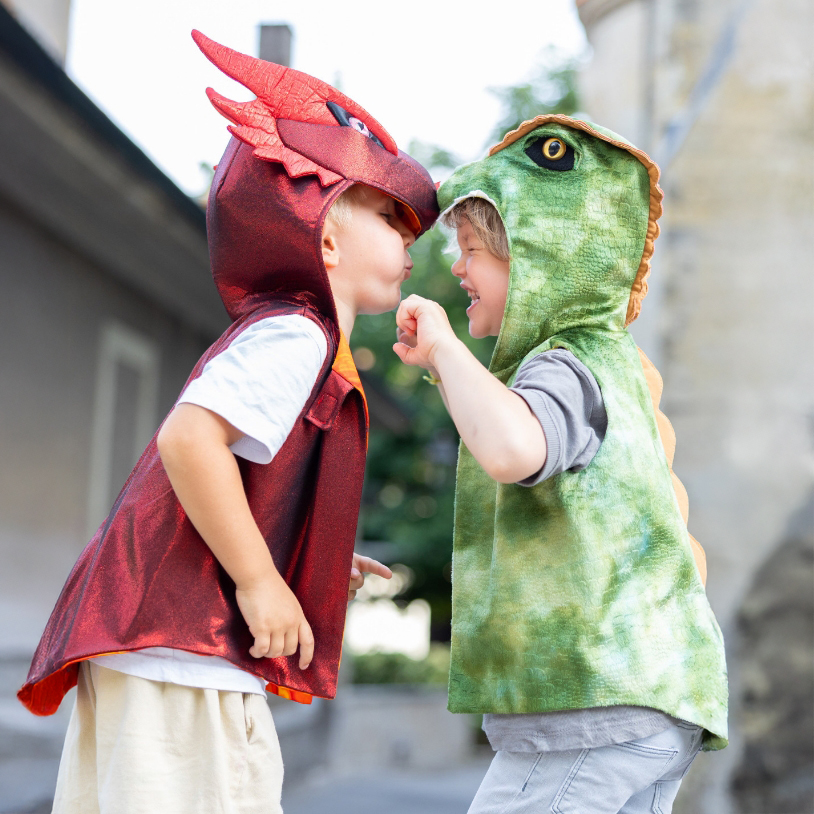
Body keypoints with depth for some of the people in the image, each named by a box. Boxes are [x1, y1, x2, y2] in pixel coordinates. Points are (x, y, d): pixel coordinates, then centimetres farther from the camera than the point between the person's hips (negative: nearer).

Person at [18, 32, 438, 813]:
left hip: (153, 649, 11)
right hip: (182, 652, -11)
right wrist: (260, 578, -21)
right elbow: (188, 437, -26)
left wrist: (317, 563, 19)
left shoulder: (275, 337, 20)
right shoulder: (293, 335, -11)